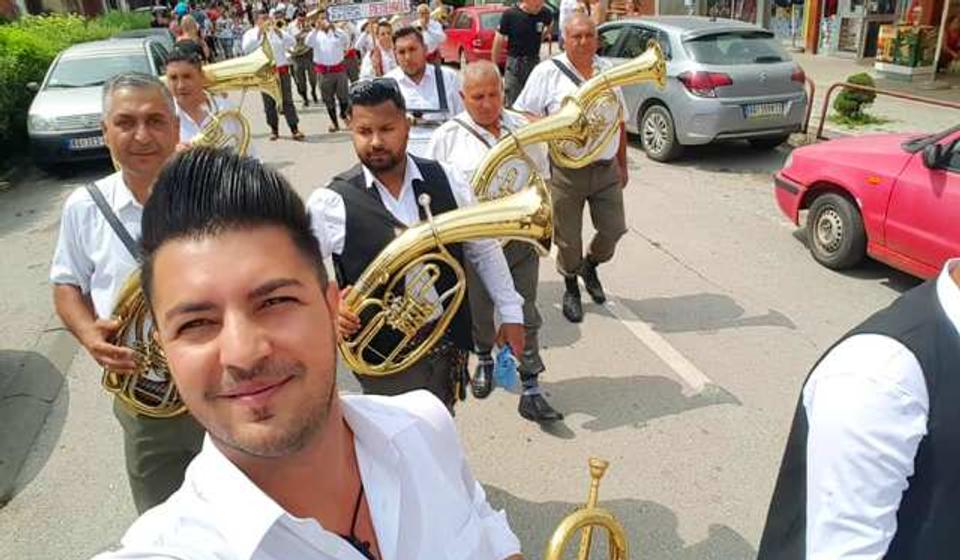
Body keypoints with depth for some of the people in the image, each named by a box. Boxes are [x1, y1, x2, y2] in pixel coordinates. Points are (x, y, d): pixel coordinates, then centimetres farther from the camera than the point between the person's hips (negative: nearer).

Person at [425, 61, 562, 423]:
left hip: (521, 239, 2)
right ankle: (484, 360, 44)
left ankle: (531, 390, 10)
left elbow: (543, 178, 16)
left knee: (525, 315, 3)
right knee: (479, 312, 16)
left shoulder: (523, 128, 6)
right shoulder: (447, 137, -4)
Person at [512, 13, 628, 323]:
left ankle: (590, 266, 39)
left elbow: (620, 121, 17)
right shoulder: (548, 71, -6)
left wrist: (623, 164, 17)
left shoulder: (608, 70, 10)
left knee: (613, 230, 7)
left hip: (606, 169, 4)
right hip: (566, 172, -4)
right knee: (568, 238, 6)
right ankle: (571, 289, 31)